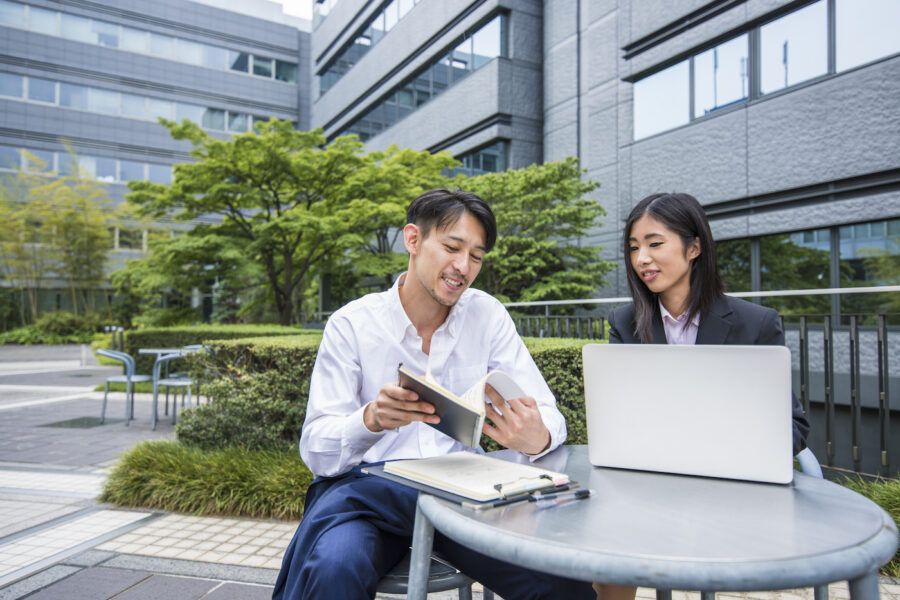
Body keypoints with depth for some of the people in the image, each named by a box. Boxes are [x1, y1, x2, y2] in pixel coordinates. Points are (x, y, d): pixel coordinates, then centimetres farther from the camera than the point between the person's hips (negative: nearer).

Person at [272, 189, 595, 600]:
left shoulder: (487, 315, 0)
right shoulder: (351, 324, -6)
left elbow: (549, 417, -3)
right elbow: (316, 451, -10)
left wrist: (536, 438, -28)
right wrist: (372, 419, -32)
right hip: (365, 489, -2)